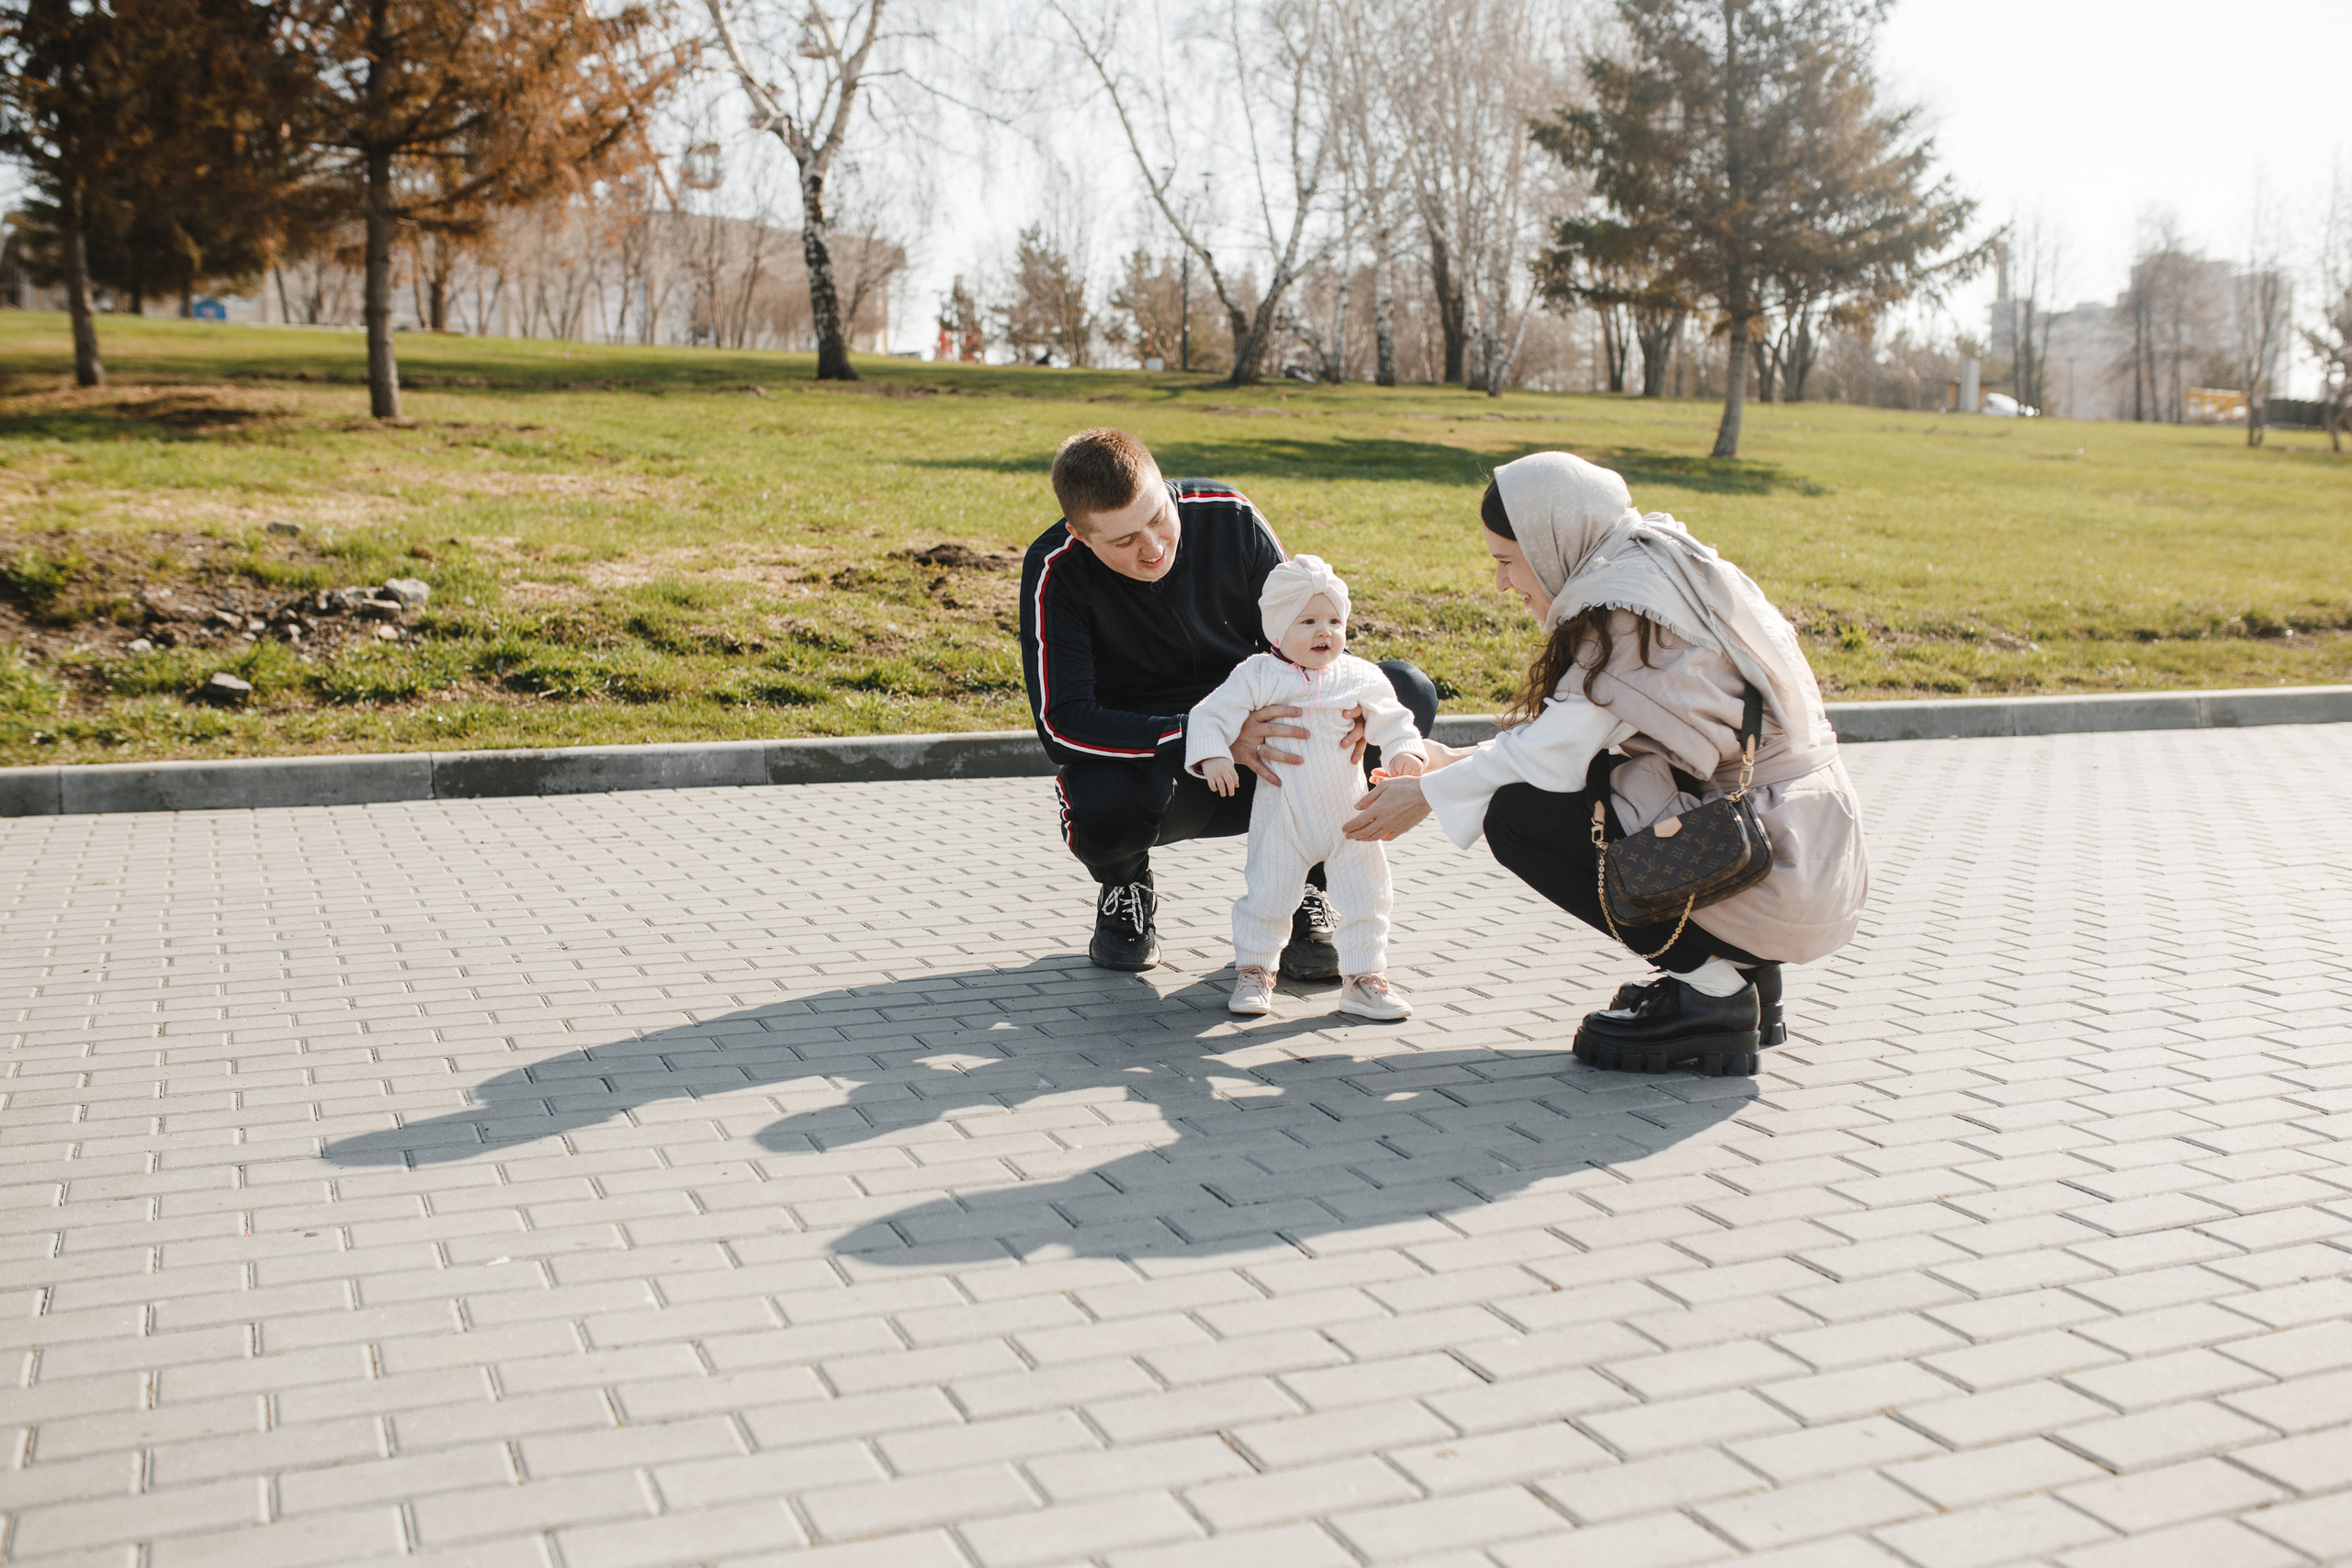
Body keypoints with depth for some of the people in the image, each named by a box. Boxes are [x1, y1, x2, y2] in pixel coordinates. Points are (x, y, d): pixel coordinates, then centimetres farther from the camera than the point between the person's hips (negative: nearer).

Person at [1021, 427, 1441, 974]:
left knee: (1408, 691, -17)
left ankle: (1299, 889, -2)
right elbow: (1063, 723, -26)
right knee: (1103, 802, -39)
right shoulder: (1055, 571, -20)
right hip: (1145, 765, -2)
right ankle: (1125, 887, 2)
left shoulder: (1228, 515, -12)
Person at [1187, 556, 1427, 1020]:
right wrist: (1213, 755, -25)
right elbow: (1212, 714, -8)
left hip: (1347, 812, 2)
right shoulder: (1257, 676, -6)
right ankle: (1254, 971, 21)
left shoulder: (1360, 677, 2)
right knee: (1267, 893, 2)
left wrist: (1404, 751, -10)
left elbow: (1391, 719, 9)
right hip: (1282, 815, -2)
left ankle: (1363, 976, 16)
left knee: (1365, 892, 3)